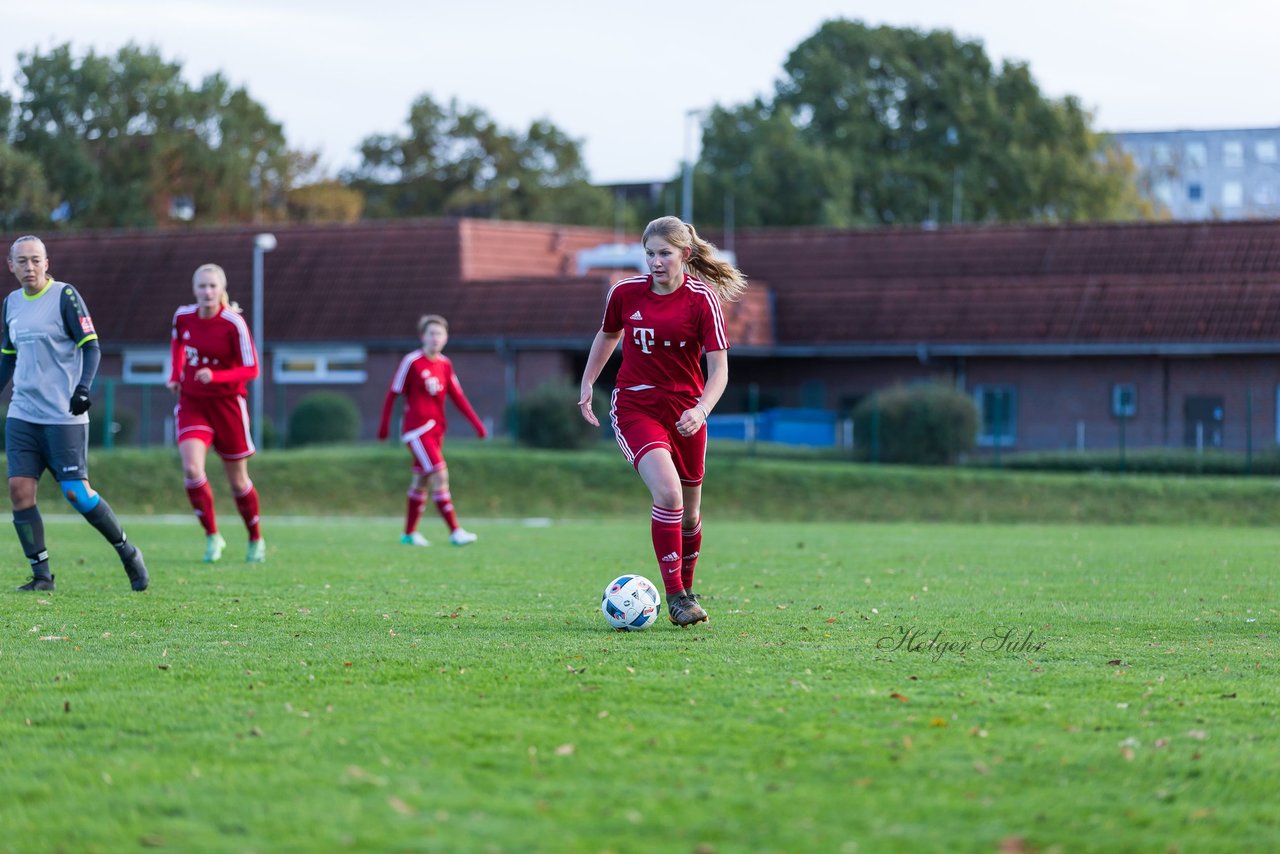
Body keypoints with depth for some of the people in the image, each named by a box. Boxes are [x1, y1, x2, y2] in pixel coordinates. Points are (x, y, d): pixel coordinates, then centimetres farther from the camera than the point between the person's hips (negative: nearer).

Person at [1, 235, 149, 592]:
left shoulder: (65, 296, -6)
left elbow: (91, 347, -8)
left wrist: (83, 388, -22)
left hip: (64, 416, -6)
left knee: (76, 492, -8)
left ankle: (127, 552, 13)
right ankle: (41, 576, 2)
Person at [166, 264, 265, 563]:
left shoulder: (234, 323, -16)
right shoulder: (183, 316, -3)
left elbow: (251, 369, -15)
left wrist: (216, 377, -29)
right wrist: (175, 375, 10)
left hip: (227, 403, -3)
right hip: (192, 403, 3)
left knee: (237, 481, 9)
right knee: (191, 469, -19)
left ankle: (256, 539, 31)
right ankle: (212, 536, -5)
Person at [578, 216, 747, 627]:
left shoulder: (703, 299, -9)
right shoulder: (625, 293, -3)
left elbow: (719, 367, -12)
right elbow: (607, 335, 19)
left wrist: (701, 410, -28)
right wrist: (587, 385, 16)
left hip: (685, 411, 1)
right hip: (634, 406, -1)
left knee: (690, 511, 11)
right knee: (668, 492, -24)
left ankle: (686, 589, 37)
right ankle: (674, 595, -17)